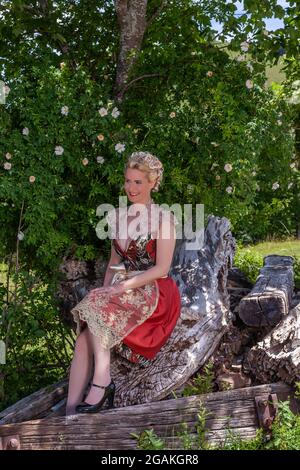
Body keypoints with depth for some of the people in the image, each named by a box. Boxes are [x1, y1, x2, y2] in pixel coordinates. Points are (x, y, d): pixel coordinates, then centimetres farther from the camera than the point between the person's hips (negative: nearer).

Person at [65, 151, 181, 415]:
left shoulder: (163, 218, -5)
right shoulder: (116, 216, 13)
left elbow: (162, 269, -10)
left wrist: (122, 287, -16)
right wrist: (105, 291, 2)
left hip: (153, 292, -5)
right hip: (122, 290, 5)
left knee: (94, 306, -32)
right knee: (85, 340, -22)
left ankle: (102, 380, -30)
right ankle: (71, 413, -28)